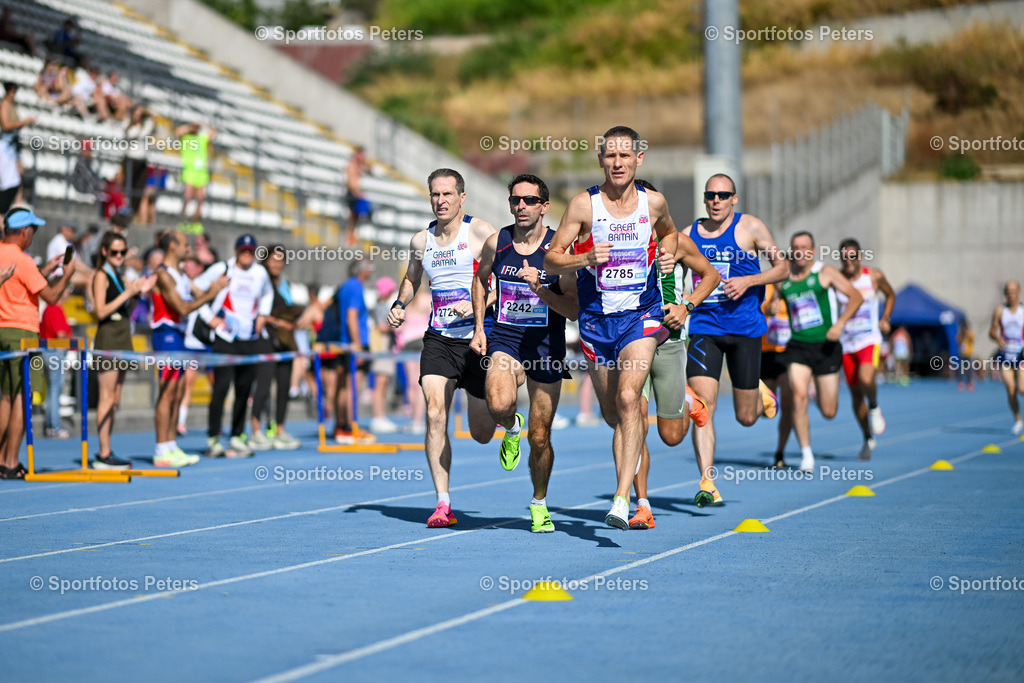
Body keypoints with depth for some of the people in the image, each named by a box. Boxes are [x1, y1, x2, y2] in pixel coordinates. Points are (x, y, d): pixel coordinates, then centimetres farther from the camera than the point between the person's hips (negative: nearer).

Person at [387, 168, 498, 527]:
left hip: (478, 337, -3)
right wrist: (399, 304, 9)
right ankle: (443, 504, -11)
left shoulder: (481, 232, -5)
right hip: (438, 339, 3)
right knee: (435, 415, -15)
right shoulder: (421, 240, 10)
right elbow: (411, 279, 28)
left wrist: (476, 303, -22)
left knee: (481, 433, 3)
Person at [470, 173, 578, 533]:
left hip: (546, 346, -1)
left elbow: (574, 310, -9)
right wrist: (478, 328, 12)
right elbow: (481, 278, 19)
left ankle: (539, 503, 29)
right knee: (499, 404, -31)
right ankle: (512, 428, 7)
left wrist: (540, 288, -24)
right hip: (505, 339, 1)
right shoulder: (496, 243, -2)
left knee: (540, 437, 4)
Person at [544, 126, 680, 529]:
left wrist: (667, 255, 2)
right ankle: (639, 492, 36)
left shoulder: (654, 203, 0)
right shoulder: (584, 205, -5)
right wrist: (585, 258, -21)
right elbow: (550, 261, -3)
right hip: (596, 318, 1)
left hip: (642, 315, -1)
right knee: (612, 413, 10)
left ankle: (621, 499, -25)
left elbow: (669, 232, 24)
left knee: (628, 398, -21)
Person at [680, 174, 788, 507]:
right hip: (704, 326, 1)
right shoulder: (689, 234, 7)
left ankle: (761, 395, 43)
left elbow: (782, 267, 2)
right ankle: (707, 483, -15)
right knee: (704, 404, -16)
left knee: (746, 417, 6)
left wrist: (749, 281, -13)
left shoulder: (750, 227, -1)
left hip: (745, 327, -1)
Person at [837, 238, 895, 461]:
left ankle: (874, 407, 5)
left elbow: (890, 294, 16)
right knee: (855, 393, 8)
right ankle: (868, 439, 25)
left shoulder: (874, 276, -2)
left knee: (866, 379, -29)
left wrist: (885, 319, 5)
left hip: (869, 340, -2)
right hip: (846, 343, 2)